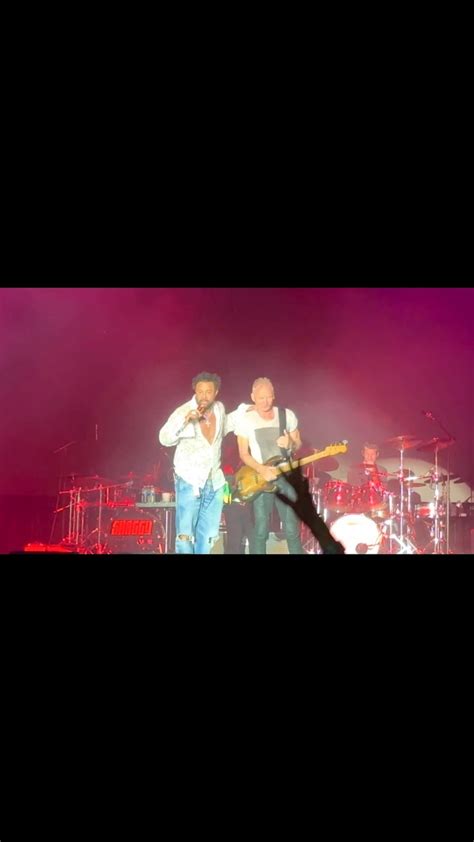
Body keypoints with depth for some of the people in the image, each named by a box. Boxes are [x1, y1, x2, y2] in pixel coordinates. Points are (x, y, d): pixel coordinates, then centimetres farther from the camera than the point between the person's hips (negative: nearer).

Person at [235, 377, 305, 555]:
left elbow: (298, 444, 11)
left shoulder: (287, 415, 2)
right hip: (260, 479, -1)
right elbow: (244, 453, -2)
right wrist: (261, 470, -18)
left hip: (286, 477, 1)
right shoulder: (244, 419, -4)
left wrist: (290, 444, -13)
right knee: (261, 530, 2)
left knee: (292, 529, -1)